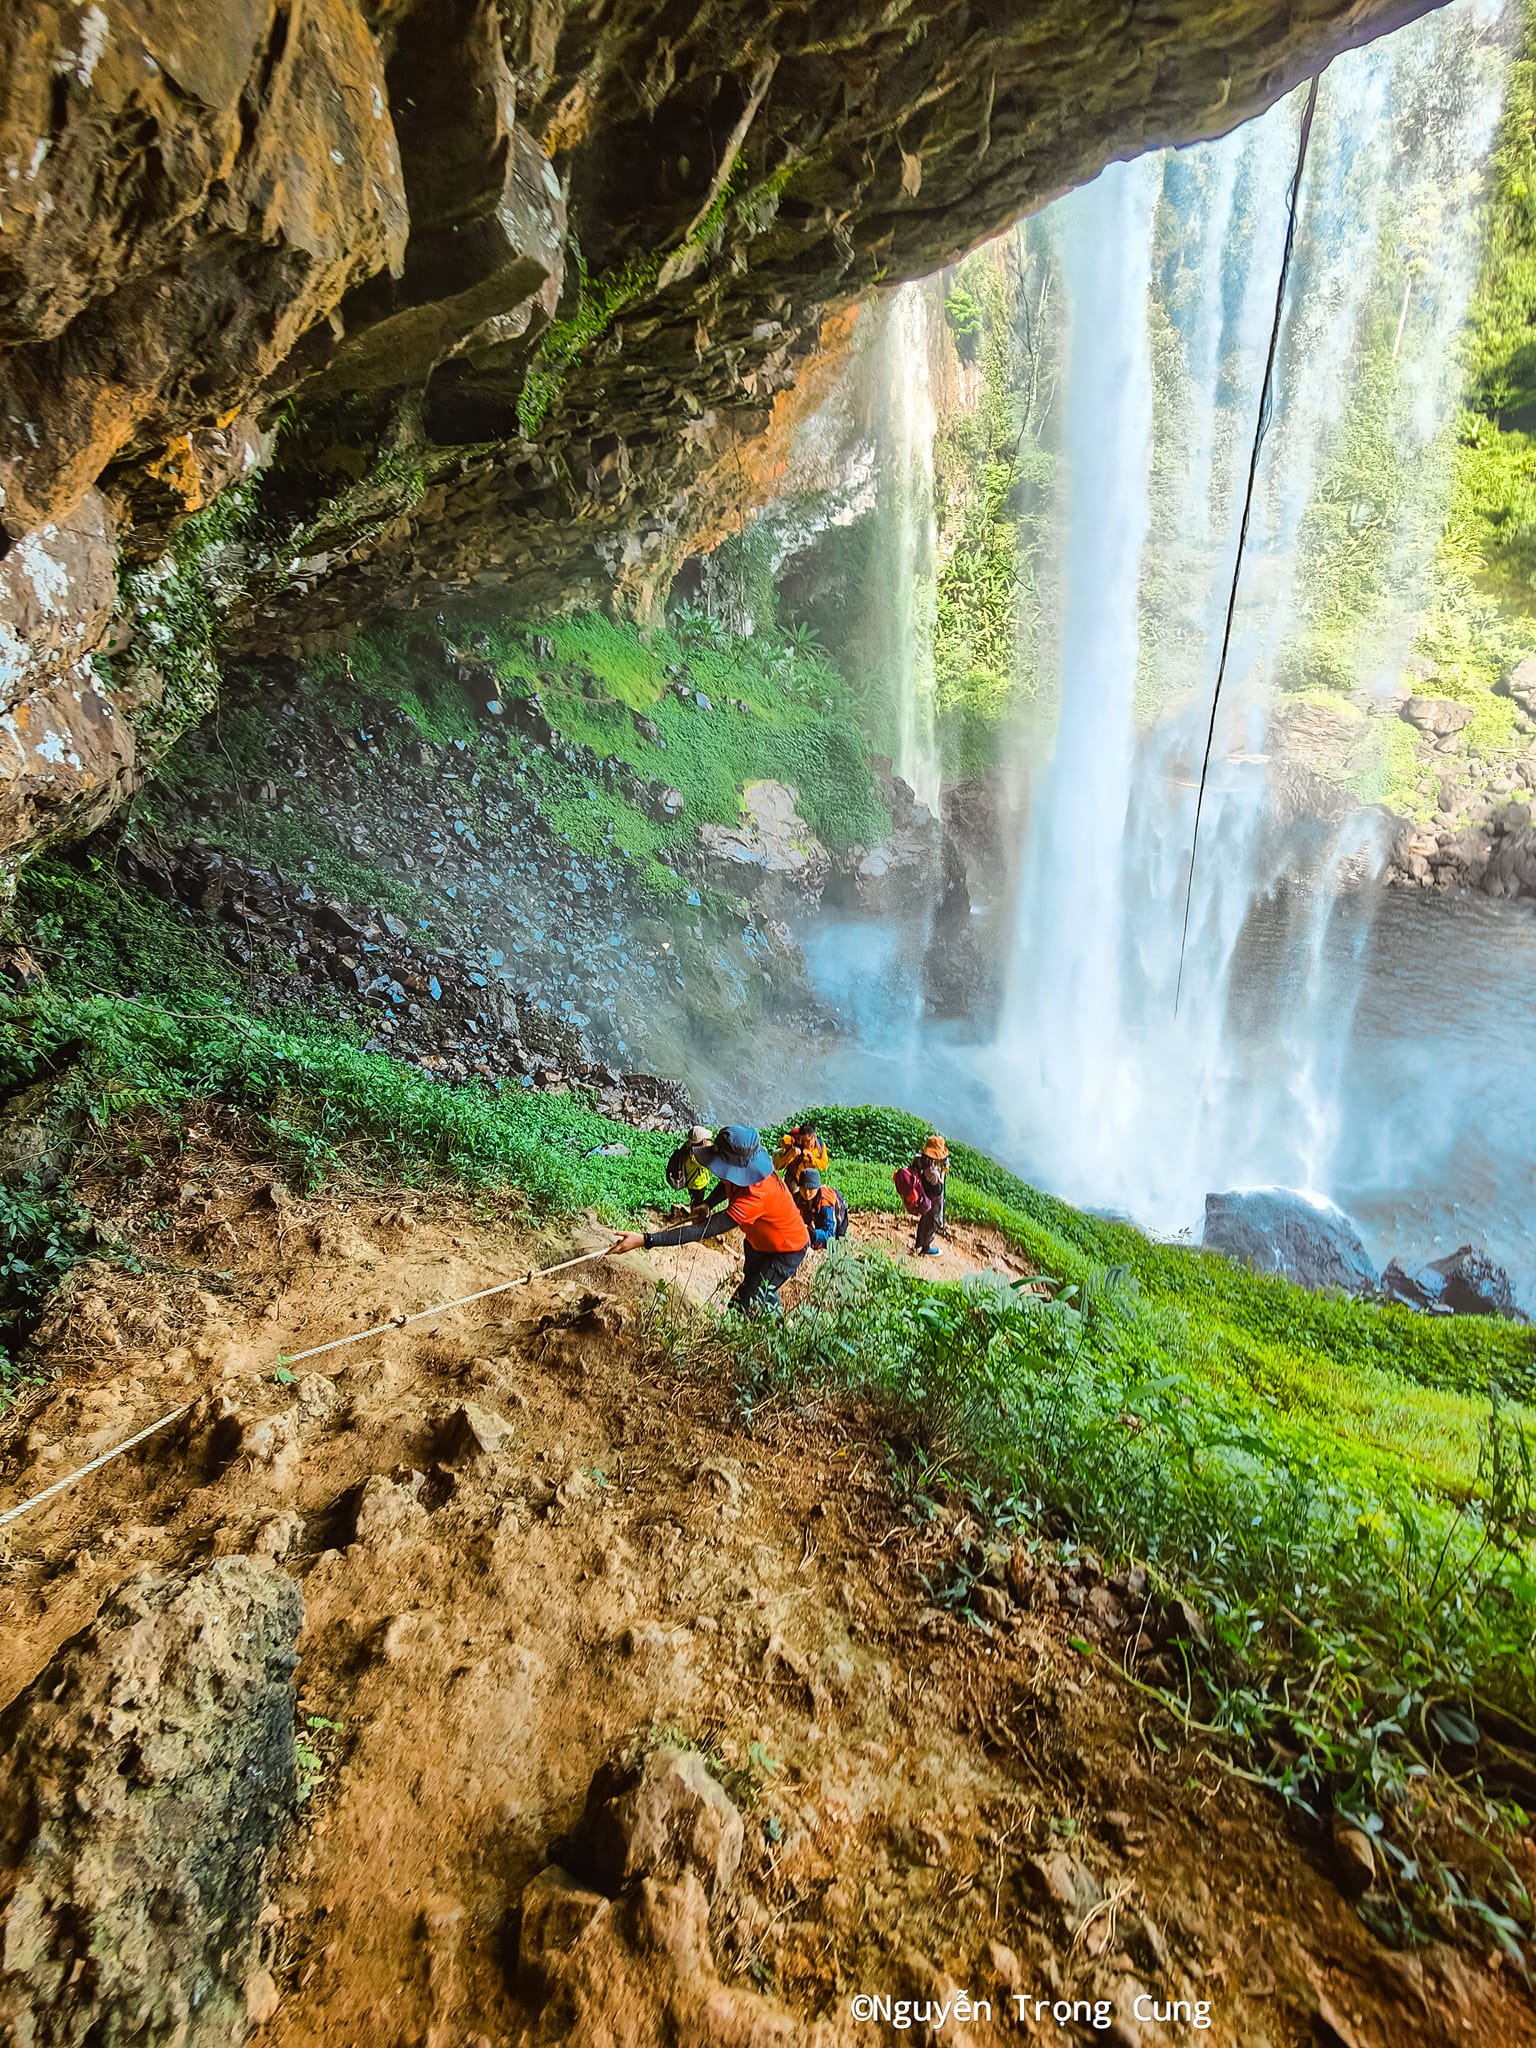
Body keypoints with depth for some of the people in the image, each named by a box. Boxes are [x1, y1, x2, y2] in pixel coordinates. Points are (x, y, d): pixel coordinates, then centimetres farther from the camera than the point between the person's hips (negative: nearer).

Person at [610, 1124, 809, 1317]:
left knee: (745, 1305, -11)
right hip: (758, 1243, 9)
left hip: (786, 1250, -8)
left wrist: (645, 1240, -52)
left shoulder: (757, 1196, -46)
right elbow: (726, 1186, 7)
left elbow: (706, 1230, -49)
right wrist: (708, 1204, -15)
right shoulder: (741, 1172, -21)